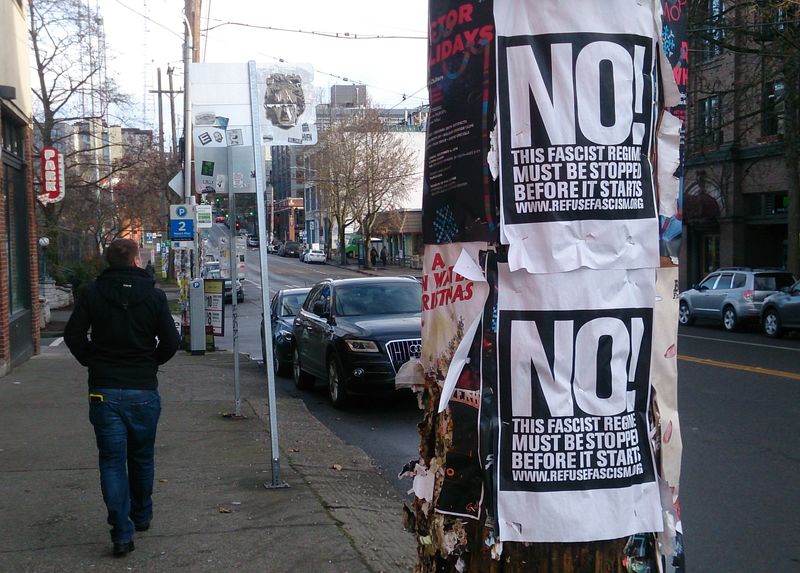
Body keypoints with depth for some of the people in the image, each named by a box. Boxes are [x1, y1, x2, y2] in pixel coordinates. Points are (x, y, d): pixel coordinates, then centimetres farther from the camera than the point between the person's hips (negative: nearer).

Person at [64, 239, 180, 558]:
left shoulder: (93, 294, -3)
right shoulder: (153, 295, -5)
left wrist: (92, 362, 12)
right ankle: (141, 517, 34)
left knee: (112, 461, 2)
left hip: (104, 391, 0)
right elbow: (171, 342, -5)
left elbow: (73, 336, -3)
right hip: (144, 391, 1)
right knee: (141, 458, 18)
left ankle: (122, 534, -4)